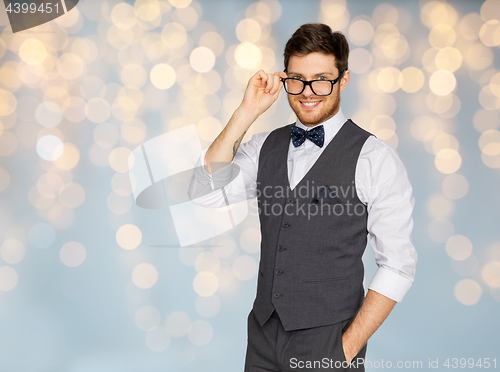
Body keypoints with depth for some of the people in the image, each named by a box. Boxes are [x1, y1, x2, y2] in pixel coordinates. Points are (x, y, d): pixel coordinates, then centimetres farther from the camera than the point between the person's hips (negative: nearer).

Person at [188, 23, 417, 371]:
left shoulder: (375, 158, -10)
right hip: (264, 335, 5)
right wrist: (246, 112, -12)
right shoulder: (265, 146, 6)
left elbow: (398, 266, -10)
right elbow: (206, 194, -8)